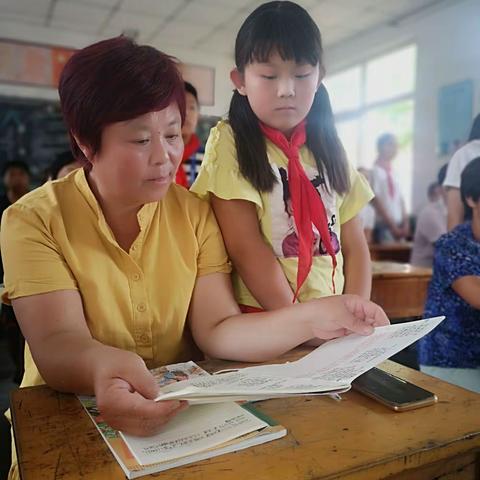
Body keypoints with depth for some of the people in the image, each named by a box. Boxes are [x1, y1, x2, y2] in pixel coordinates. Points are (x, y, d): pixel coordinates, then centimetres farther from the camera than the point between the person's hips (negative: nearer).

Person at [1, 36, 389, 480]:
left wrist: (310, 318, -26)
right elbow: (56, 343, -19)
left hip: (182, 415, 2)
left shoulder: (195, 214, -2)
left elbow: (217, 330, -9)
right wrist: (102, 367, -41)